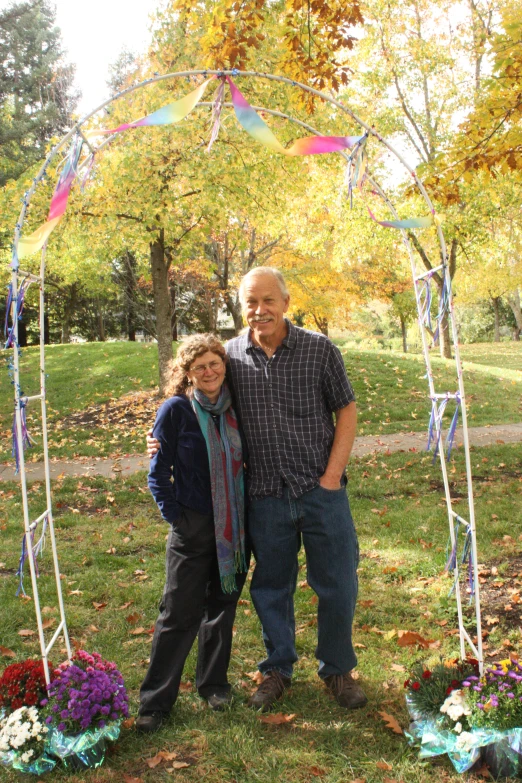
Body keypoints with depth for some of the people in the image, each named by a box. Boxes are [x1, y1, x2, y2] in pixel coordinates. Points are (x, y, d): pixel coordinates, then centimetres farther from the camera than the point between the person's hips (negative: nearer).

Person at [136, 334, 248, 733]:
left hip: (235, 528, 4)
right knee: (179, 614, 0)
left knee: (222, 607, 15)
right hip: (193, 529, -4)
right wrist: (176, 517, -11)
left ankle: (214, 683, 34)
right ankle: (155, 700, 15)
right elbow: (159, 474, -5)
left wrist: (248, 512, 7)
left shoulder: (234, 408, 2)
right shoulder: (176, 410, -10)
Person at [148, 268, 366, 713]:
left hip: (322, 491, -1)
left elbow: (346, 410, 1)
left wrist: (332, 475, -6)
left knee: (338, 587, 8)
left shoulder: (319, 349, -5)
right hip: (265, 496, 1)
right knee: (271, 588, 15)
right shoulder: (230, 356, 0)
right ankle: (278, 670, 37)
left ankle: (338, 671, 33)